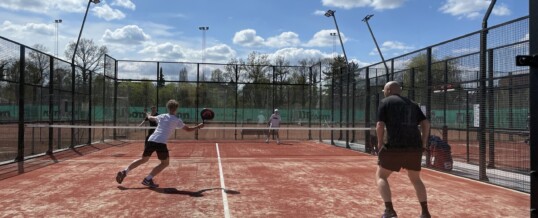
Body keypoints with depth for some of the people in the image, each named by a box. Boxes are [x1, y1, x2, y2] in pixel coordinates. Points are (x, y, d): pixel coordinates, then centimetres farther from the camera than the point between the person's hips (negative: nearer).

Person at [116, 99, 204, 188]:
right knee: (165, 163, 11)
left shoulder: (161, 116, 19)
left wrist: (148, 115, 62)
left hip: (151, 140, 6)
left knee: (144, 159, 24)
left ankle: (124, 172, 16)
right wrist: (198, 126, 29)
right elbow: (188, 129, 14)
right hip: (161, 142, -5)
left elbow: (150, 118, 39)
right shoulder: (177, 120, 7)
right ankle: (148, 179, 2)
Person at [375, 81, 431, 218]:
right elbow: (426, 123, 13)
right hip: (415, 148, 6)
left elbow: (380, 126, -5)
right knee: (415, 179, 23)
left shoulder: (385, 102, 5)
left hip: (395, 147, -5)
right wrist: (423, 143, 14)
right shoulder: (412, 104, 20)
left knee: (381, 176, 8)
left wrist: (380, 143, 5)